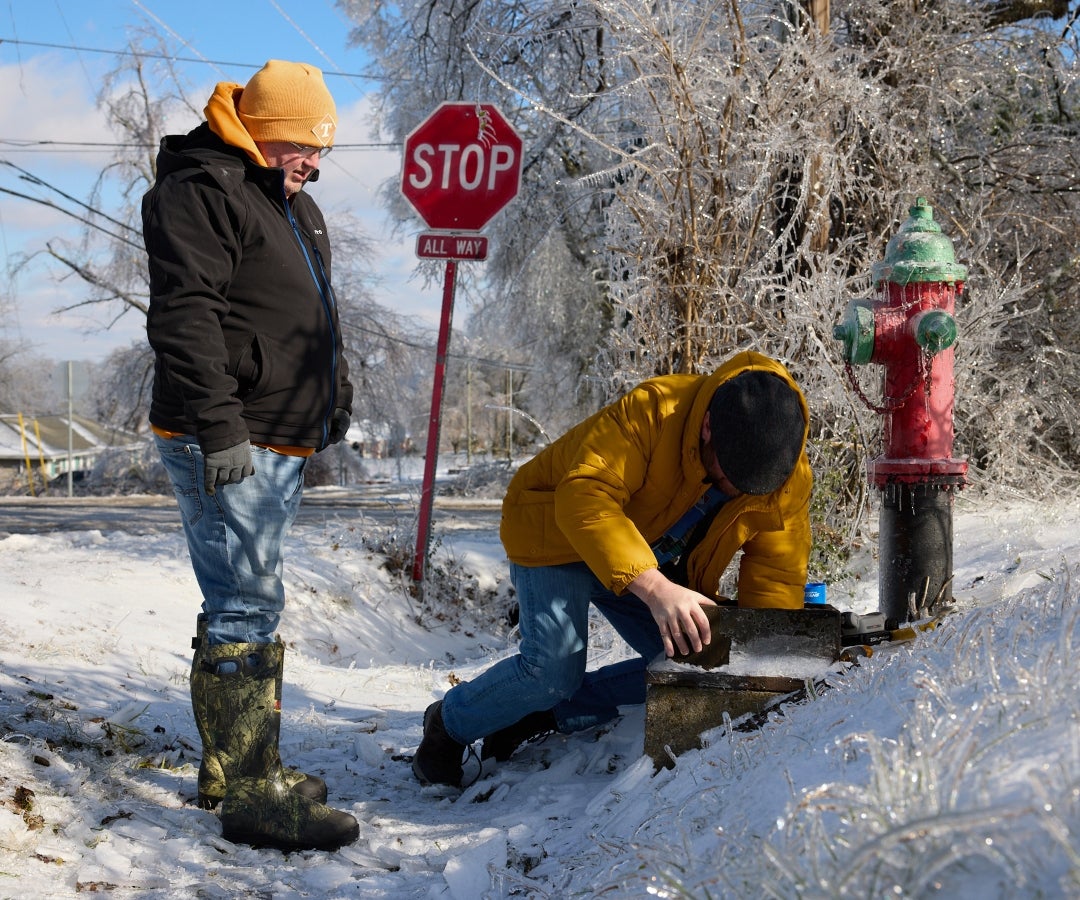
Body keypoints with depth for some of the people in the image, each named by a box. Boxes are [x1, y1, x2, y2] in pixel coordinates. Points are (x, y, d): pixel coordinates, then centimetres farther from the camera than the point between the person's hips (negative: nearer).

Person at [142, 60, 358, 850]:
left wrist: (335, 399, 24)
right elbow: (185, 318, -20)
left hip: (281, 444, 10)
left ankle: (232, 765, 25)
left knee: (248, 602, 15)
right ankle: (252, 794, -8)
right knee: (247, 607, -11)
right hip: (226, 448, -10)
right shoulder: (200, 192, -11)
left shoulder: (295, 206, 21)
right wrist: (220, 427, -25)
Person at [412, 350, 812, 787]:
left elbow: (775, 575, -13)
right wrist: (654, 587, -56)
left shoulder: (792, 478, -19)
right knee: (552, 669, -23)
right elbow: (585, 498, -45)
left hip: (659, 566, 6)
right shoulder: (652, 410, -36)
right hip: (559, 533, -6)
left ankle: (541, 716, 3)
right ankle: (450, 723, 7)